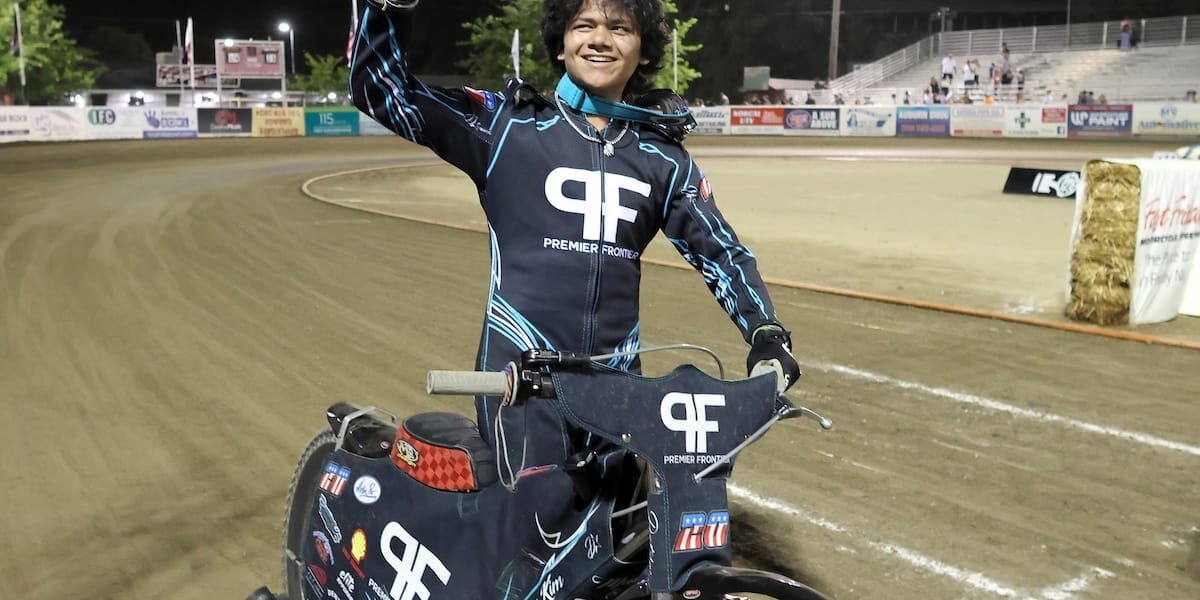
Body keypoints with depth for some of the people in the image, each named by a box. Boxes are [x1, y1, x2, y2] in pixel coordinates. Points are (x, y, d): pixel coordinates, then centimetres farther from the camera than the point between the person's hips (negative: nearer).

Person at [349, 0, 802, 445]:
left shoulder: (663, 156, 10)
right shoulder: (506, 124, 2)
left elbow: (720, 250, 11)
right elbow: (381, 89, -1)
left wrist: (766, 333, -4)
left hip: (617, 377, 4)